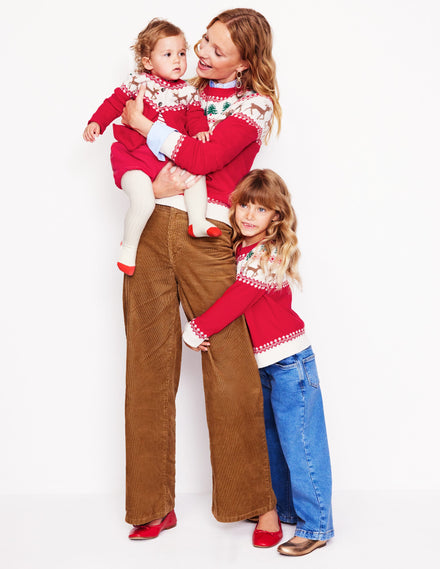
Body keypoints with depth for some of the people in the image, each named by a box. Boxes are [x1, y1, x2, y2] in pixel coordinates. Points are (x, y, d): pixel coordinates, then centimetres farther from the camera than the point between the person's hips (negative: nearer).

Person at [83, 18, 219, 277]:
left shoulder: (188, 92, 7)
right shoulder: (138, 83, -3)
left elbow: (195, 117, 8)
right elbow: (115, 103, 1)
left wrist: (200, 130, -13)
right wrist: (96, 123, -10)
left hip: (171, 157, 5)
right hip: (134, 157, -5)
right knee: (144, 201, -22)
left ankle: (197, 221, 0)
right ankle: (128, 246, 1)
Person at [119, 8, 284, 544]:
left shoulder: (255, 105, 5)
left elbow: (202, 157, -10)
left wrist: (142, 123, -1)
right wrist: (149, 183, -7)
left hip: (206, 237, -3)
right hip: (150, 229, 4)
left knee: (231, 367, -4)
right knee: (149, 367, 3)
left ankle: (256, 499, 14)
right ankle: (154, 506, 15)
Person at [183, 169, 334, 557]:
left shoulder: (271, 254, -18)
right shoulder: (237, 248, 6)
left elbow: (236, 300, -22)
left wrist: (197, 329, -16)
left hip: (289, 361, -9)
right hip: (261, 364, 9)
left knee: (299, 445, -3)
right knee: (270, 441, 19)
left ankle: (315, 526, 10)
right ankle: (283, 509, 35)